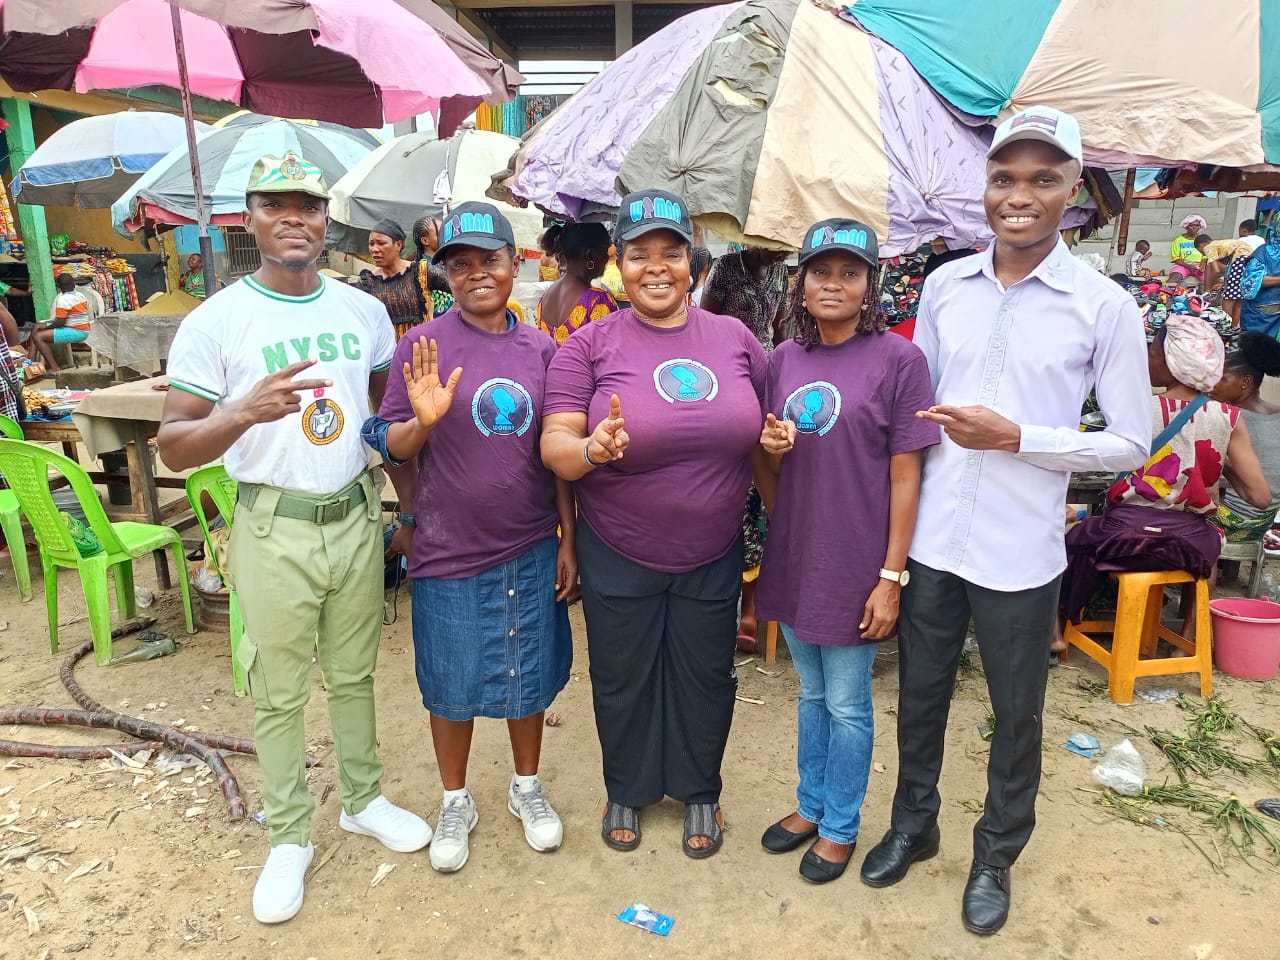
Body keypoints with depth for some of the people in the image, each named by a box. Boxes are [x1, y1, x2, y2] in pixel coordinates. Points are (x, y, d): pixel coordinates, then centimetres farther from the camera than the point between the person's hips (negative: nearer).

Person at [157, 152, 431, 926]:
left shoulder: (364, 310, 2)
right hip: (274, 528, -3)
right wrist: (245, 412, -30)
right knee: (280, 692, 10)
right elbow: (174, 448, -11)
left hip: (357, 516, 3)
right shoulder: (215, 322, -9)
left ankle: (363, 800, 37)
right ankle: (290, 838, 28)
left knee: (355, 674, 17)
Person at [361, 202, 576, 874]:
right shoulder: (424, 346, -7)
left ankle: (527, 786, 40)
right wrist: (422, 420, -25)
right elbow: (393, 447, -3)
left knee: (530, 674, 16)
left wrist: (568, 540, 5)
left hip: (532, 548, 3)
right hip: (451, 551, -2)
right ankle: (456, 801, 36)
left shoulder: (540, 349, 2)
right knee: (453, 685, 12)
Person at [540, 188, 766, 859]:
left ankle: (699, 792, 43)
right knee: (622, 676, 16)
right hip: (618, 554, -2)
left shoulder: (734, 337, 0)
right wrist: (589, 450, -34)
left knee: (705, 675, 18)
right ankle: (626, 790, 43)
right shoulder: (592, 343, -8)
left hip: (712, 554, 2)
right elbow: (553, 444, -13)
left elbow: (762, 431, 12)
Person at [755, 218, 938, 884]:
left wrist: (891, 576, -12)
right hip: (793, 557, 5)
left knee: (847, 706, 11)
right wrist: (769, 450, -11)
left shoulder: (897, 359, -10)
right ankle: (811, 804, 40)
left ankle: (840, 827, 32)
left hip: (854, 564, -4)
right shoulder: (785, 359, 5)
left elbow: (905, 476, -10)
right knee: (811, 695, 21)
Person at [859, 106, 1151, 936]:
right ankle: (914, 824, 44)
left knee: (1017, 717, 16)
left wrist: (1016, 437, -20)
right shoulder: (944, 286, 2)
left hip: (1019, 555, -3)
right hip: (929, 541, 3)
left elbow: (1133, 443, -6)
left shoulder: (1105, 307, -9)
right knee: (920, 698, 19)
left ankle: (996, 854, 41)